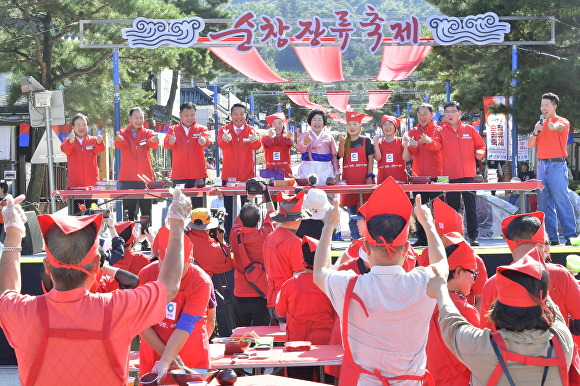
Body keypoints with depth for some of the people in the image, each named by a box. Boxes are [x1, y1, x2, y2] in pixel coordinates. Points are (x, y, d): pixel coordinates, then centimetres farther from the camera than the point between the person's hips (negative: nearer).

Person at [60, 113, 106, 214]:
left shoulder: (93, 140, 8)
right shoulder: (68, 141, 5)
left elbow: (99, 149, -12)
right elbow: (65, 149, -17)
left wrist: (99, 142, -37)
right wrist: (70, 141, -41)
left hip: (91, 183, 1)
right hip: (74, 185, -1)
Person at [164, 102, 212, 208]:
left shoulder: (201, 129, 7)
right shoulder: (173, 130, 8)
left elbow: (208, 138, -14)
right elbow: (166, 143, -10)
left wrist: (203, 140, -40)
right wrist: (170, 141, -35)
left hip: (198, 174, 0)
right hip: (179, 175, 0)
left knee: (198, 205, 3)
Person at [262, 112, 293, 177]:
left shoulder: (285, 138, 7)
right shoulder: (265, 138, 7)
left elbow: (290, 143, -16)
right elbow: (266, 143, -17)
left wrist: (288, 138, -41)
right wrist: (270, 137, -41)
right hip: (270, 170, 0)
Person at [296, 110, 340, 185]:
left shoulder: (329, 137, 13)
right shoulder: (305, 135, 9)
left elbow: (334, 156, 12)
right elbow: (299, 149, -9)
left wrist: (337, 173, 5)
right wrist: (305, 142, -31)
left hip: (325, 170, 1)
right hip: (308, 170, -1)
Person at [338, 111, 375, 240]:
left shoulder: (366, 141, 6)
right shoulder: (344, 142, 11)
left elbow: (371, 160, 2)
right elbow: (341, 155, -7)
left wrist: (369, 177, -7)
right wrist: (342, 142, -24)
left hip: (363, 178, -2)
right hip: (348, 179, 2)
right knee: (351, 211, 3)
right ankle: (355, 237, 7)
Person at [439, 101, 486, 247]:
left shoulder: (470, 130, 9)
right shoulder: (441, 131, 5)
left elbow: (481, 146, 17)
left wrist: (480, 153, -4)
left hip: (468, 174, 1)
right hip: (450, 176, -1)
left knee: (471, 206, 1)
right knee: (452, 207, 4)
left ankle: (474, 236, 4)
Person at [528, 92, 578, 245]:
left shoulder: (562, 122, -1)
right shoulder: (540, 123, 17)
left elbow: (557, 127, -27)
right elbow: (530, 145, 14)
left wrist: (552, 126, -51)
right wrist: (535, 133, -5)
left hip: (557, 165, -6)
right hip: (542, 165, 6)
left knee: (561, 201, -10)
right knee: (544, 203, 4)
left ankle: (571, 236, -8)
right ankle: (552, 237, 7)